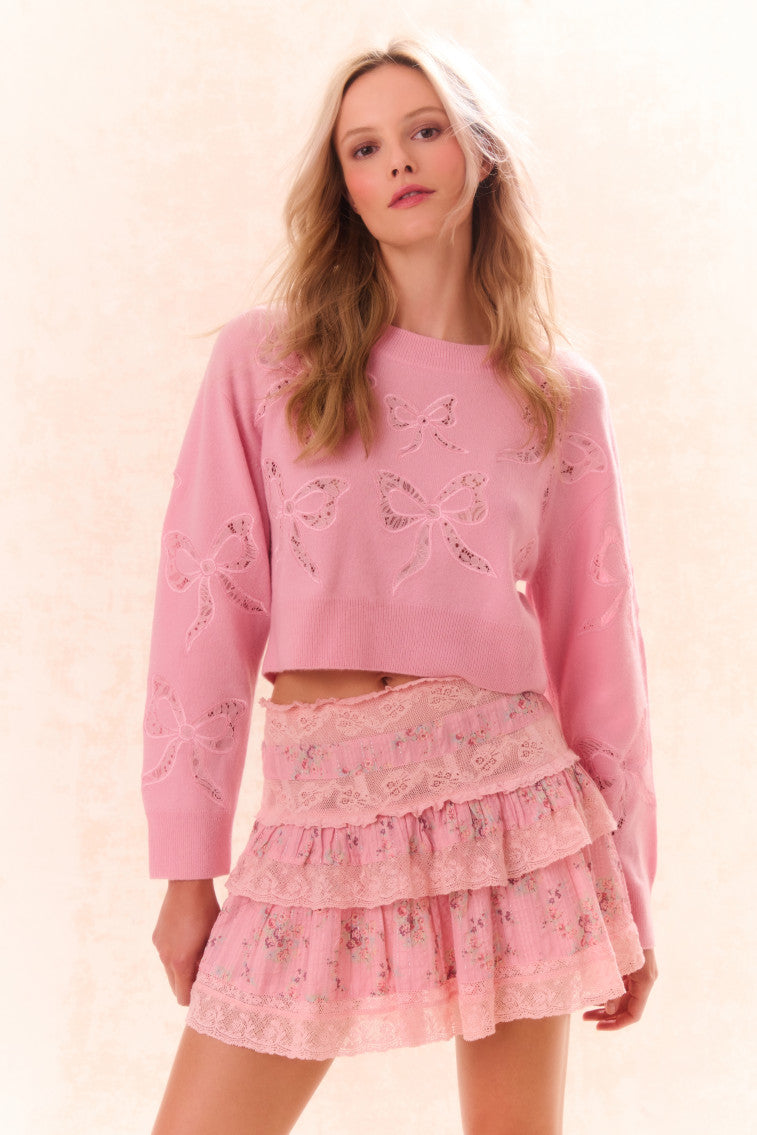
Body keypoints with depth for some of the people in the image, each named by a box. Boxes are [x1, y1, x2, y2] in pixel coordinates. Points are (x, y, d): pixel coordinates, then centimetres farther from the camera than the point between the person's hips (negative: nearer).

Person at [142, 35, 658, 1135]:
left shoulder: (562, 395, 6)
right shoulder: (264, 360, 2)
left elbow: (596, 641, 8)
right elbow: (206, 608, 0)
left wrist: (628, 886, 9)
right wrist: (187, 870, -2)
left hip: (510, 797, 1)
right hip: (320, 815, 0)